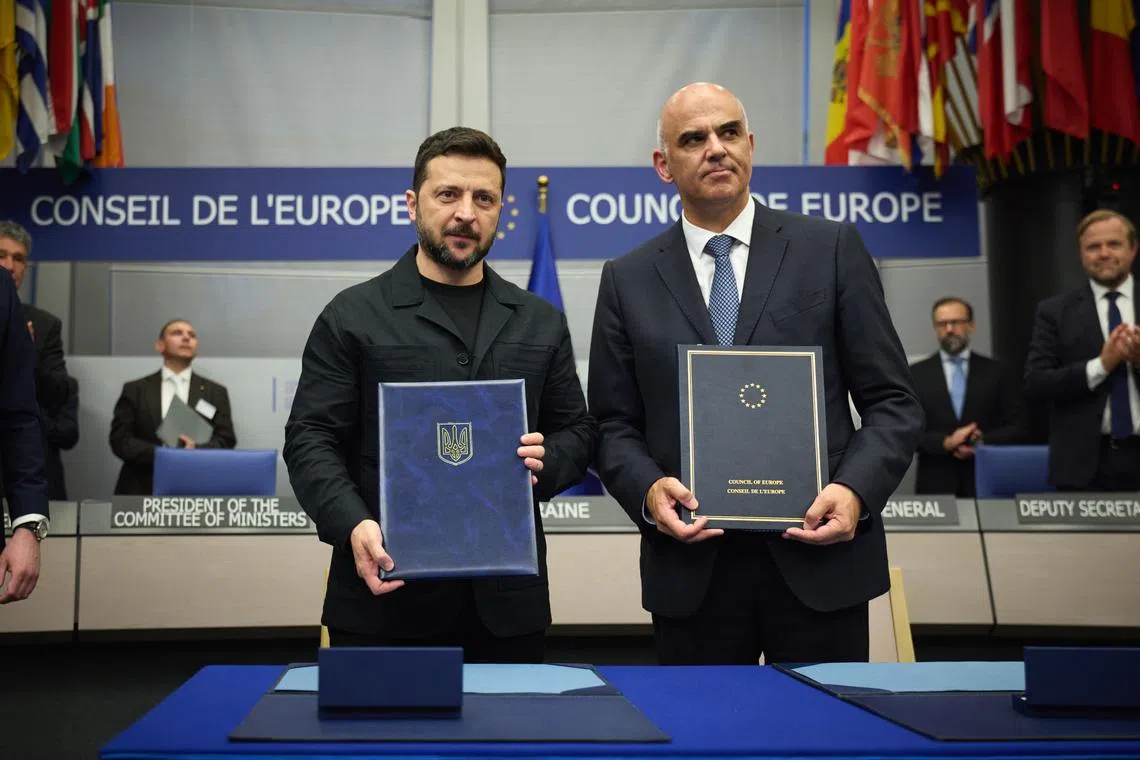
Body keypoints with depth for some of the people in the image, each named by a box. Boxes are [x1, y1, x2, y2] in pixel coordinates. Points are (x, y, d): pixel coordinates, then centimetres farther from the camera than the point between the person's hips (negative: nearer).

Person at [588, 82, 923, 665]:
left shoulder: (831, 248, 3)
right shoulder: (627, 280, 7)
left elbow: (891, 401, 3)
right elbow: (614, 425, 9)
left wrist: (855, 490, -14)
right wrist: (648, 490, -11)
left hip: (819, 555, -1)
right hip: (691, 565, 1)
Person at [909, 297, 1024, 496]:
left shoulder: (999, 373, 9)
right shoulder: (915, 375, 7)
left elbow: (1017, 428, 5)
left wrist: (981, 442, -12)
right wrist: (945, 443, -14)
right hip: (935, 485, 0)